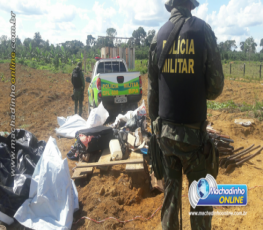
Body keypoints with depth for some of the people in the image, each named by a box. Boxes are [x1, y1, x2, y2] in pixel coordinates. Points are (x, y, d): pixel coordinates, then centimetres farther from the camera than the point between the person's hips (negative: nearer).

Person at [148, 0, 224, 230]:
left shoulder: (158, 35, 5)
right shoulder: (203, 30, -5)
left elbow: (152, 89, 6)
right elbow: (216, 87, -8)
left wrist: (154, 125, 14)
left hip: (164, 130, 4)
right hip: (193, 131, -4)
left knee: (170, 189, 17)